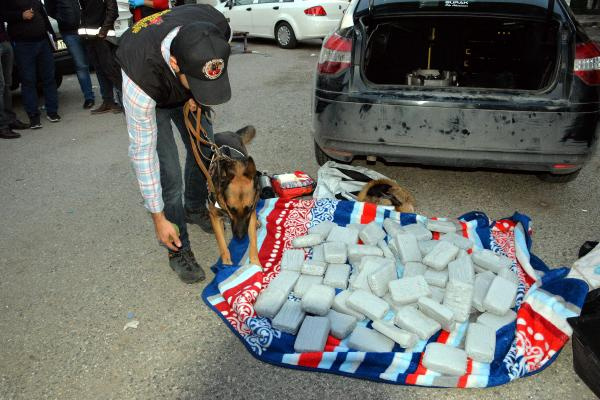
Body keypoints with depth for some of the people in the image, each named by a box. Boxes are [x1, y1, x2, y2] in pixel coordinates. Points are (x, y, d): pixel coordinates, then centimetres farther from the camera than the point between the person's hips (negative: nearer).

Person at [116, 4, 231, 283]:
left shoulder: (217, 29, -36)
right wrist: (158, 217, -27)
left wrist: (198, 93, -17)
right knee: (168, 175, -12)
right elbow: (142, 151, -33)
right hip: (148, 98, -4)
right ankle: (179, 249, 7)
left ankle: (194, 209, 37)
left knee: (204, 150, 9)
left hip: (184, 95, 5)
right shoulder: (141, 75, -45)